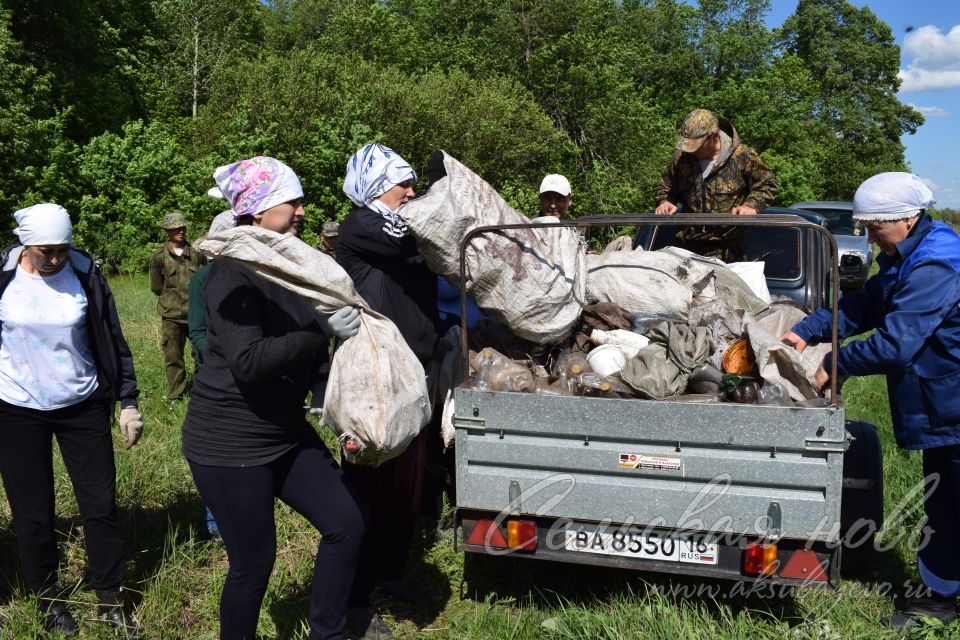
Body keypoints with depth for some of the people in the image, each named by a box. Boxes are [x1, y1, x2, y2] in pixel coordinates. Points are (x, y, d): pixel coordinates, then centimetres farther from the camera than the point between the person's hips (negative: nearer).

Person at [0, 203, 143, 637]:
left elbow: (112, 340, -1)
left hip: (82, 407, 1)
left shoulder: (84, 272, -7)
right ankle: (48, 598, 28)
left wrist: (127, 400, 0)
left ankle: (110, 601, 19)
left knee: (100, 504, 4)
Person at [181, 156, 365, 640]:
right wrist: (321, 331, -30)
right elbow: (249, 362, -29)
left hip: (286, 432, 8)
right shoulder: (233, 273, -18)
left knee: (346, 523, 5)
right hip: (230, 441, -8)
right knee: (253, 562, 3)